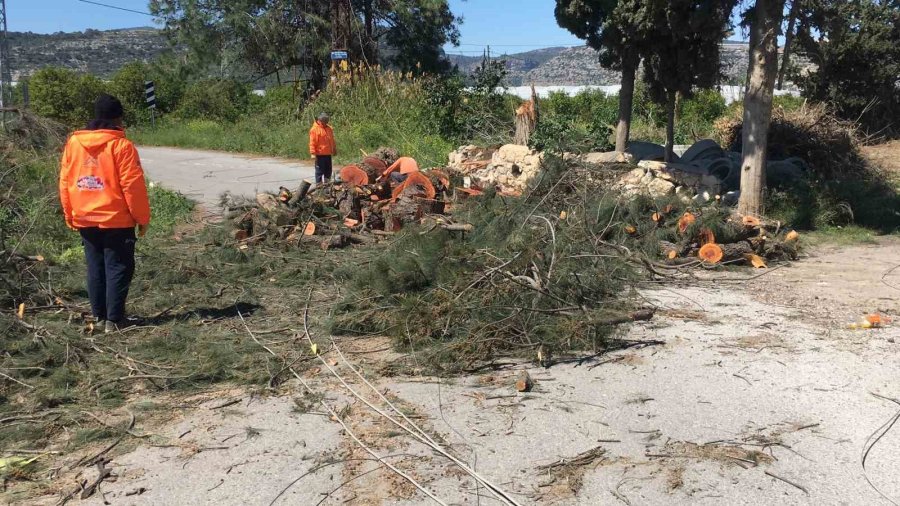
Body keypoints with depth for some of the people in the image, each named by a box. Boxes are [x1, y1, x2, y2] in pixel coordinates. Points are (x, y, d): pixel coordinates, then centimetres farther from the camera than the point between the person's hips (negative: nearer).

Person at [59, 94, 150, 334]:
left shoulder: (73, 142, 4)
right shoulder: (121, 145, -13)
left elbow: (65, 182, 8)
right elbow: (133, 185, -14)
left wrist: (70, 216, 16)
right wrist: (142, 217, -6)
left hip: (85, 220, 5)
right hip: (116, 220, -5)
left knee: (95, 268, 14)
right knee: (118, 268, 2)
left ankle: (99, 315, 21)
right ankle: (114, 319, 2)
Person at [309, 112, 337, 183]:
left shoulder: (329, 128, 11)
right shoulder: (315, 129, -8)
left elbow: (332, 140, 22)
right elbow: (312, 142, -12)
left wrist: (334, 150, 25)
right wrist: (313, 153, -17)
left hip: (328, 154, 6)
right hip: (320, 154, -6)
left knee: (328, 170, 12)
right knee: (320, 171, -2)